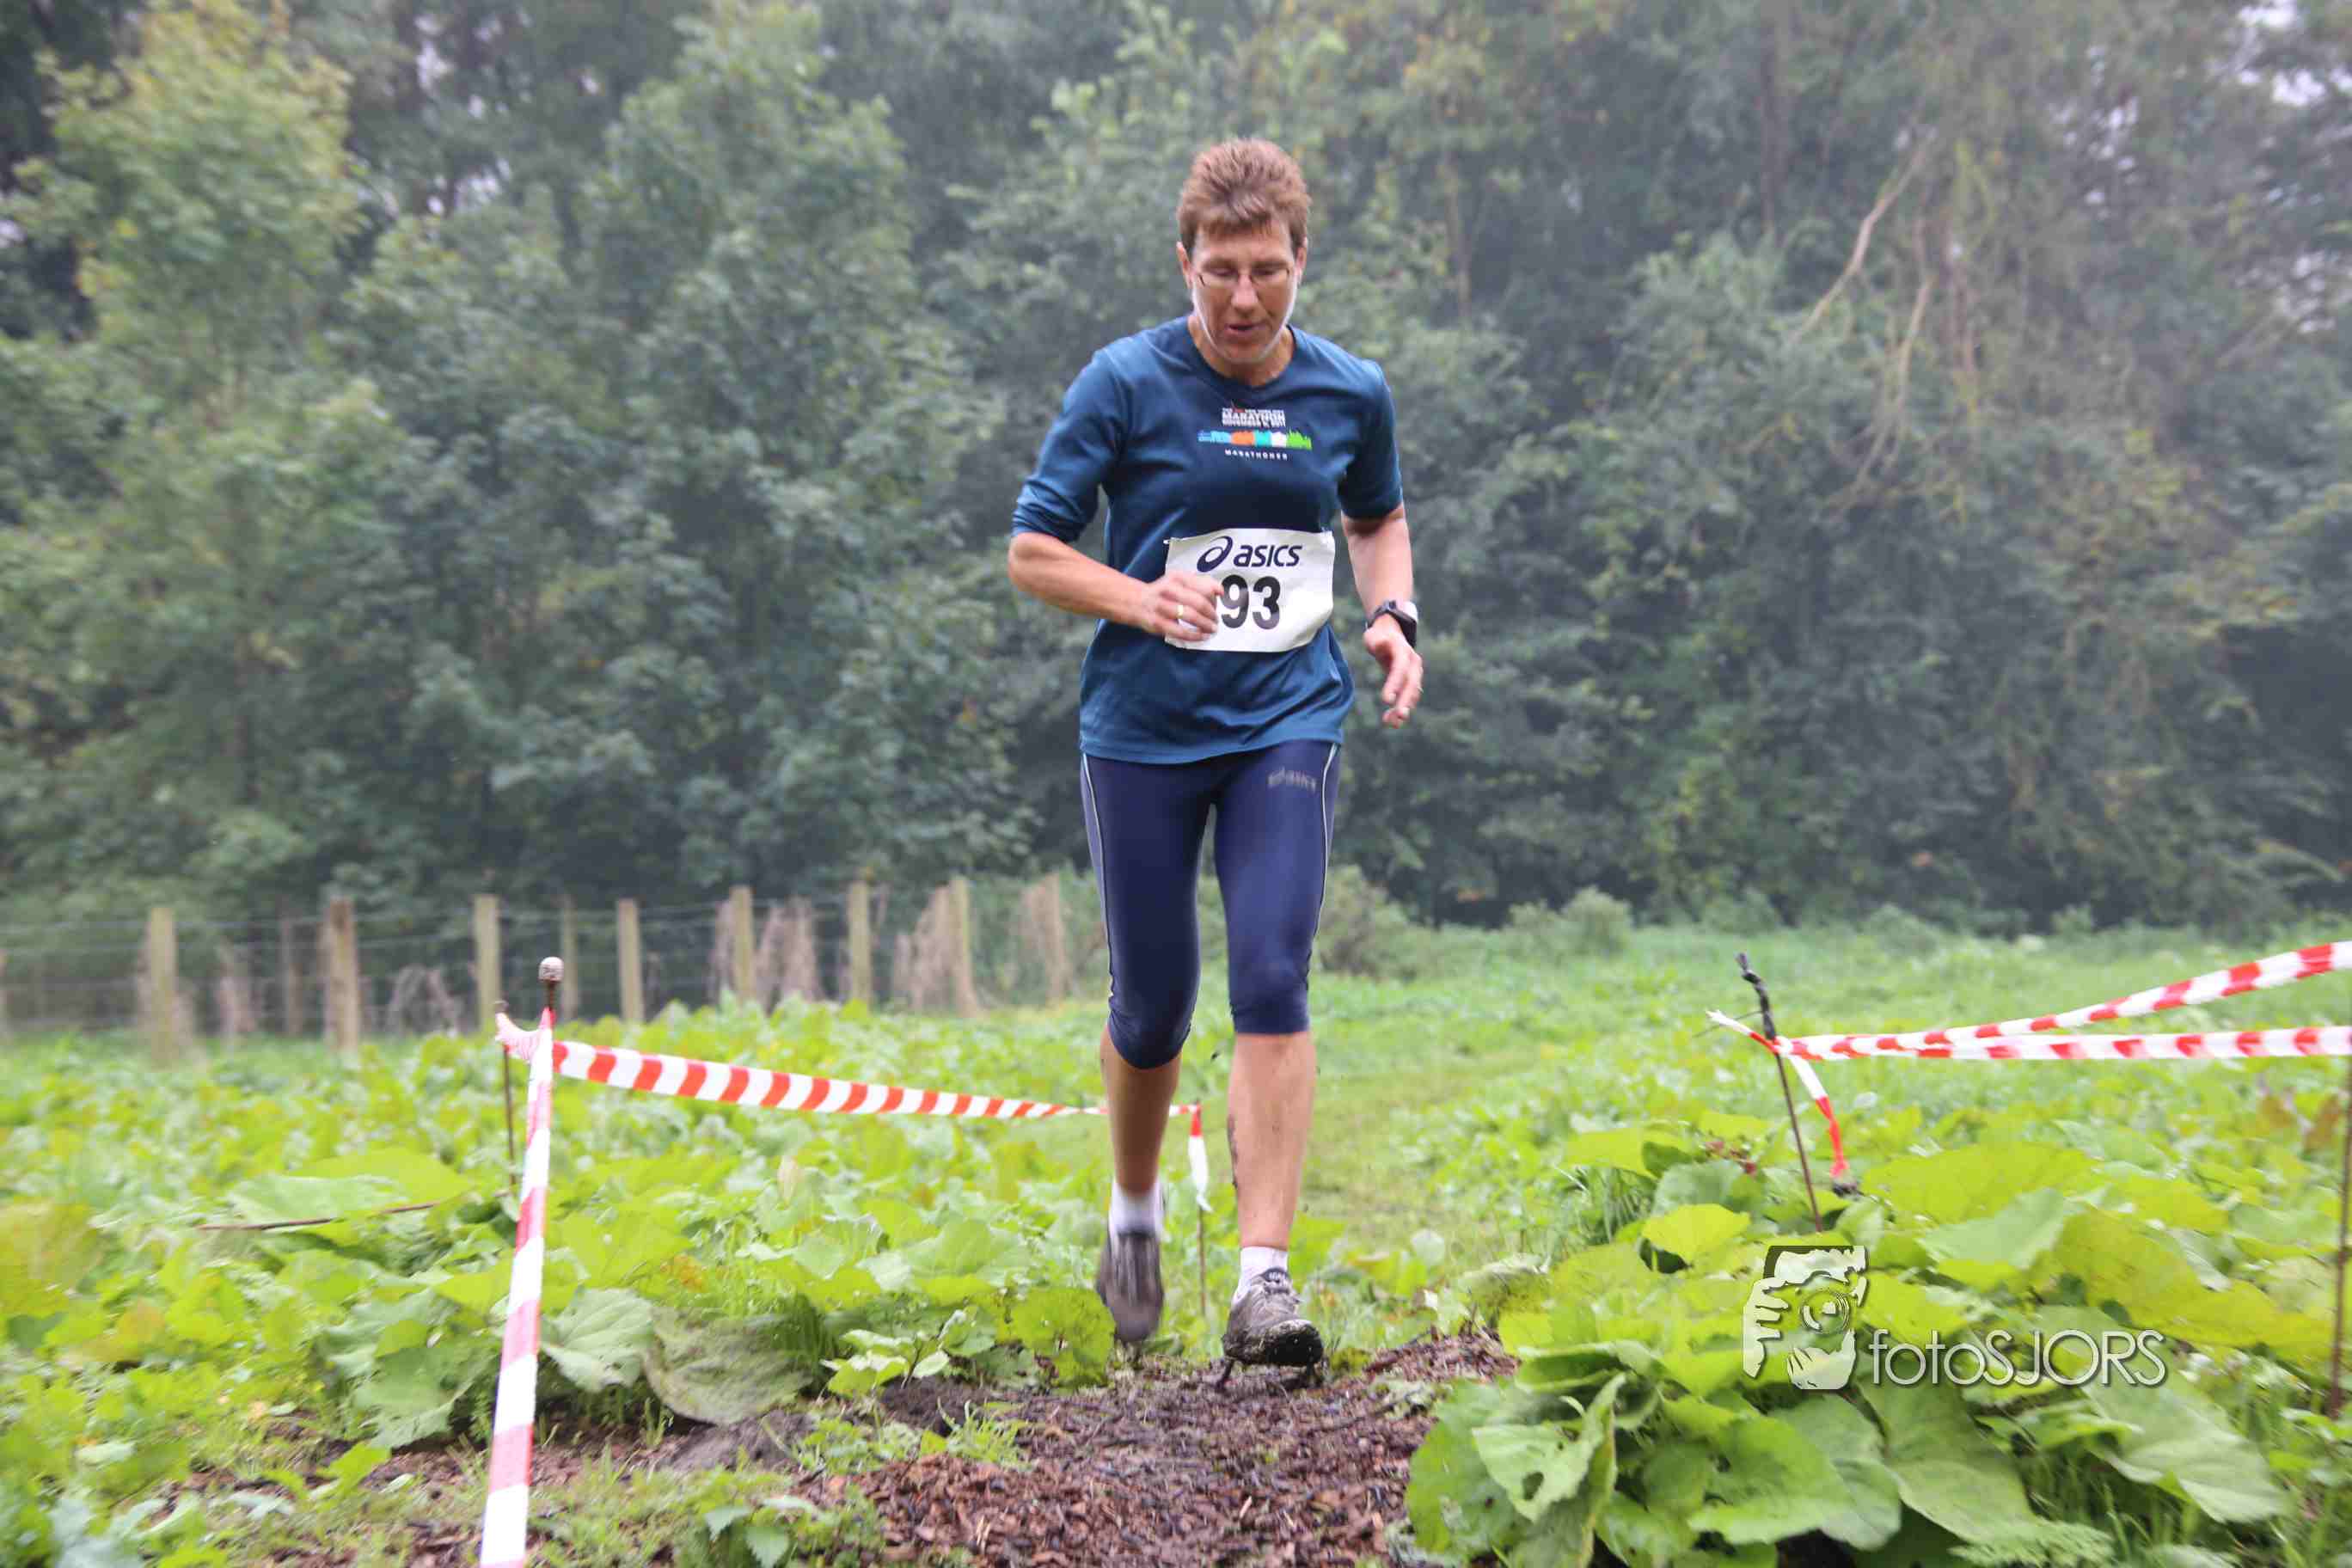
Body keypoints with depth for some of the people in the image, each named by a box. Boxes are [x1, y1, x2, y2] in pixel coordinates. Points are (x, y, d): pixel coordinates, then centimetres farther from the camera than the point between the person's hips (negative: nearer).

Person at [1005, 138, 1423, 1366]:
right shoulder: (1124, 382, -5)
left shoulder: (1351, 392, 4)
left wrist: (1394, 618, 3)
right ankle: (1134, 1215, 34)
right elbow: (1031, 552, -3)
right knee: (1154, 1003, 6)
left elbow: (1378, 519, 22)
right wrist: (1142, 599, -21)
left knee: (1272, 984, -13)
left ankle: (1264, 1279, -10)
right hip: (1141, 729, -1)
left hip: (1289, 723, 1)